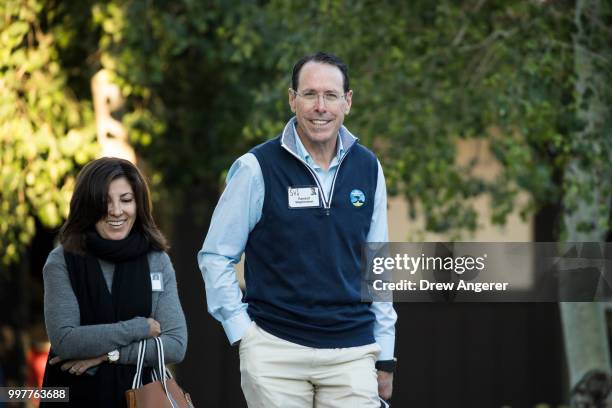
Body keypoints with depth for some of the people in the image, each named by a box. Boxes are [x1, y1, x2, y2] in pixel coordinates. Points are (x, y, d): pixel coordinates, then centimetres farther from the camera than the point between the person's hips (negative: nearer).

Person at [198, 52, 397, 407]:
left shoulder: (368, 169, 8)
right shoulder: (257, 168, -3)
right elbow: (215, 256, 2)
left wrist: (385, 357, 12)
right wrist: (241, 331, -5)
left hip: (352, 351, 3)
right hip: (276, 351, -3)